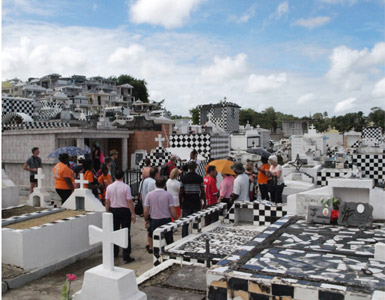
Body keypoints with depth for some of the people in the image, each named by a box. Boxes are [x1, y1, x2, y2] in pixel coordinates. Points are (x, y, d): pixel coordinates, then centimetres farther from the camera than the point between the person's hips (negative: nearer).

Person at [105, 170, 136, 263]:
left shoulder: (109, 187, -1)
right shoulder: (126, 187, -12)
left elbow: (107, 202, 3)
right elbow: (130, 201, -14)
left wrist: (107, 212, 14)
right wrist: (133, 214, -10)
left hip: (113, 210, 4)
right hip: (124, 210, -4)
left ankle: (114, 253, 27)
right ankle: (126, 256, -3)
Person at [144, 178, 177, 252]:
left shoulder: (149, 195, -4)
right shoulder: (168, 194, -10)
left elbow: (146, 211, -3)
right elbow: (173, 211, -11)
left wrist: (146, 220, 13)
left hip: (154, 220, 2)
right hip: (166, 220, -2)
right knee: (170, 241, 10)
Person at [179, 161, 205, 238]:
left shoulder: (183, 178, -4)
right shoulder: (200, 178, -5)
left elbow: (180, 192, -4)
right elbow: (202, 192, -4)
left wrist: (181, 202, 9)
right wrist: (204, 202, 9)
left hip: (186, 203, 0)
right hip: (197, 203, 0)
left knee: (185, 224, 8)